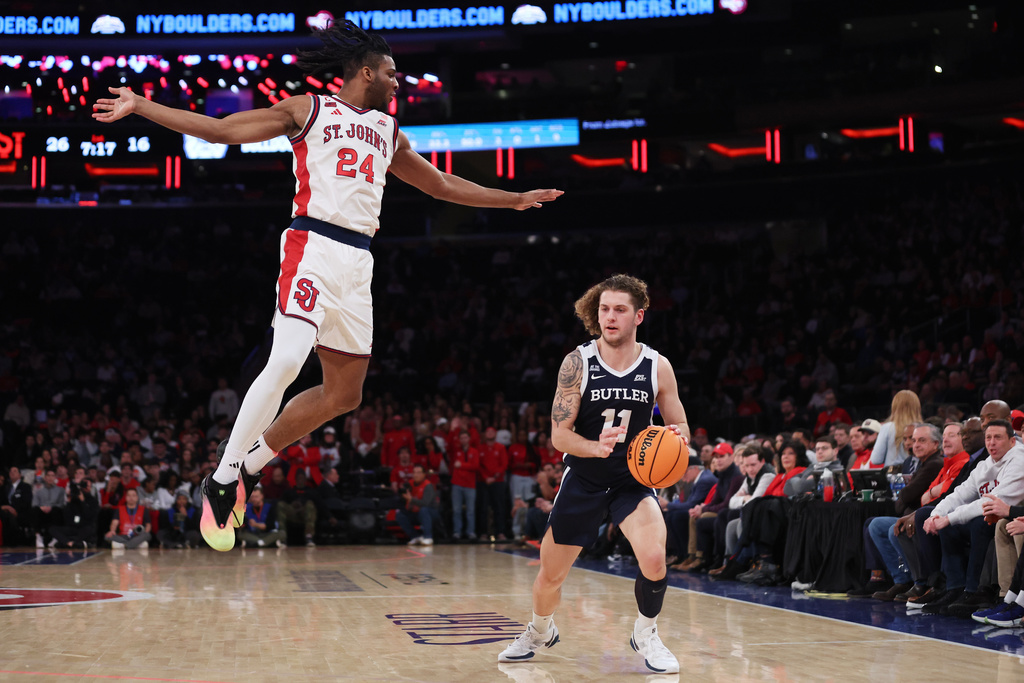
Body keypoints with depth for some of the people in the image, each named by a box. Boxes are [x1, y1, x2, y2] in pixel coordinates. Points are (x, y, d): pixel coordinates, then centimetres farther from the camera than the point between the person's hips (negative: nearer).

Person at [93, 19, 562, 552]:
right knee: (287, 361, -25)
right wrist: (139, 106, -2)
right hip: (314, 245, -7)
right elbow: (216, 129, 4)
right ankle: (221, 479, -15)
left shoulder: (389, 132, 24)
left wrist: (514, 200, 37)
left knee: (344, 393, 7)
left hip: (357, 262, 7)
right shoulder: (307, 110, 7)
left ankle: (250, 463, 20)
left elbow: (441, 185, 35)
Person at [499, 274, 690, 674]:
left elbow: (680, 432, 2)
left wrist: (679, 440, -22)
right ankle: (540, 632, 45)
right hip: (583, 480, 0)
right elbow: (559, 435, -13)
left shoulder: (657, 367, -8)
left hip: (633, 479, 0)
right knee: (551, 574, 11)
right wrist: (595, 447, -33)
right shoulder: (577, 363, -12)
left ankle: (646, 634, 4)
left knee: (654, 557, -25)